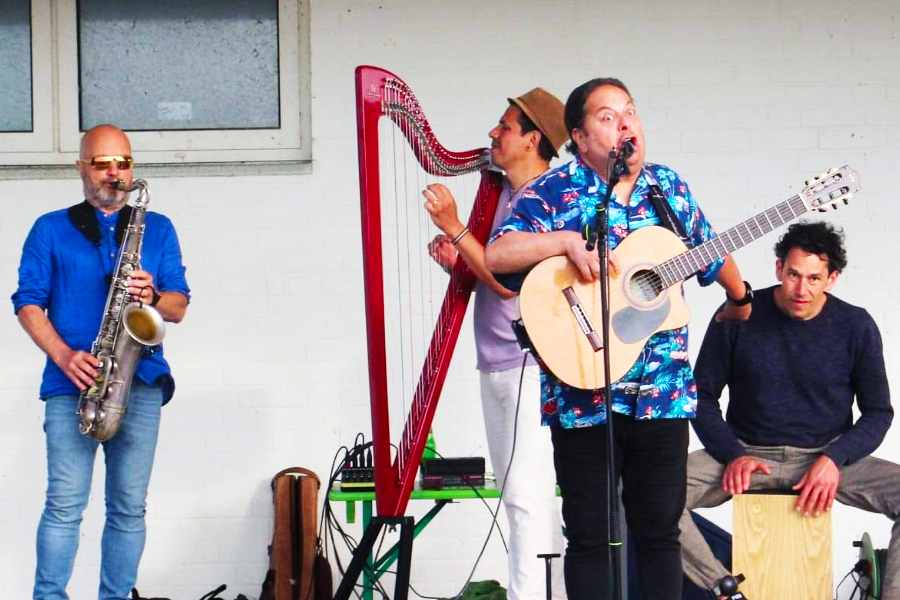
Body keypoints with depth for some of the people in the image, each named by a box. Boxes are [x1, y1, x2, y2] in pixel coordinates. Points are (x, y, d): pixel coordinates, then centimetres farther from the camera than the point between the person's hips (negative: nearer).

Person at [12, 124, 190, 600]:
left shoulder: (158, 229, 17)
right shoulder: (50, 230, 11)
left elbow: (179, 306, 13)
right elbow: (27, 302, 4)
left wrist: (154, 296, -11)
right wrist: (64, 356, -11)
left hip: (140, 383, 2)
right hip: (72, 383, -2)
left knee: (129, 507, 1)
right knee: (65, 503, -9)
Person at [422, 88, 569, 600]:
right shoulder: (499, 194, 14)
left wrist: (454, 227, -17)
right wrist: (452, 257, -2)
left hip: (533, 367, -9)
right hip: (495, 366, 9)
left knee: (527, 494, -12)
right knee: (522, 494, 13)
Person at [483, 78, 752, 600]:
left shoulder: (669, 189, 10)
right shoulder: (554, 193, -3)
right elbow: (496, 256, -14)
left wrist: (740, 299, 30)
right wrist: (567, 240, -22)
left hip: (664, 394, 3)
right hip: (583, 395, -3)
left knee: (660, 532, 8)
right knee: (590, 535, 3)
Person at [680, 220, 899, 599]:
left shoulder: (855, 327, -3)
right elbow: (703, 396, 4)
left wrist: (833, 460, -14)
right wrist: (732, 454, -13)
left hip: (828, 458, 0)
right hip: (748, 454, 0)